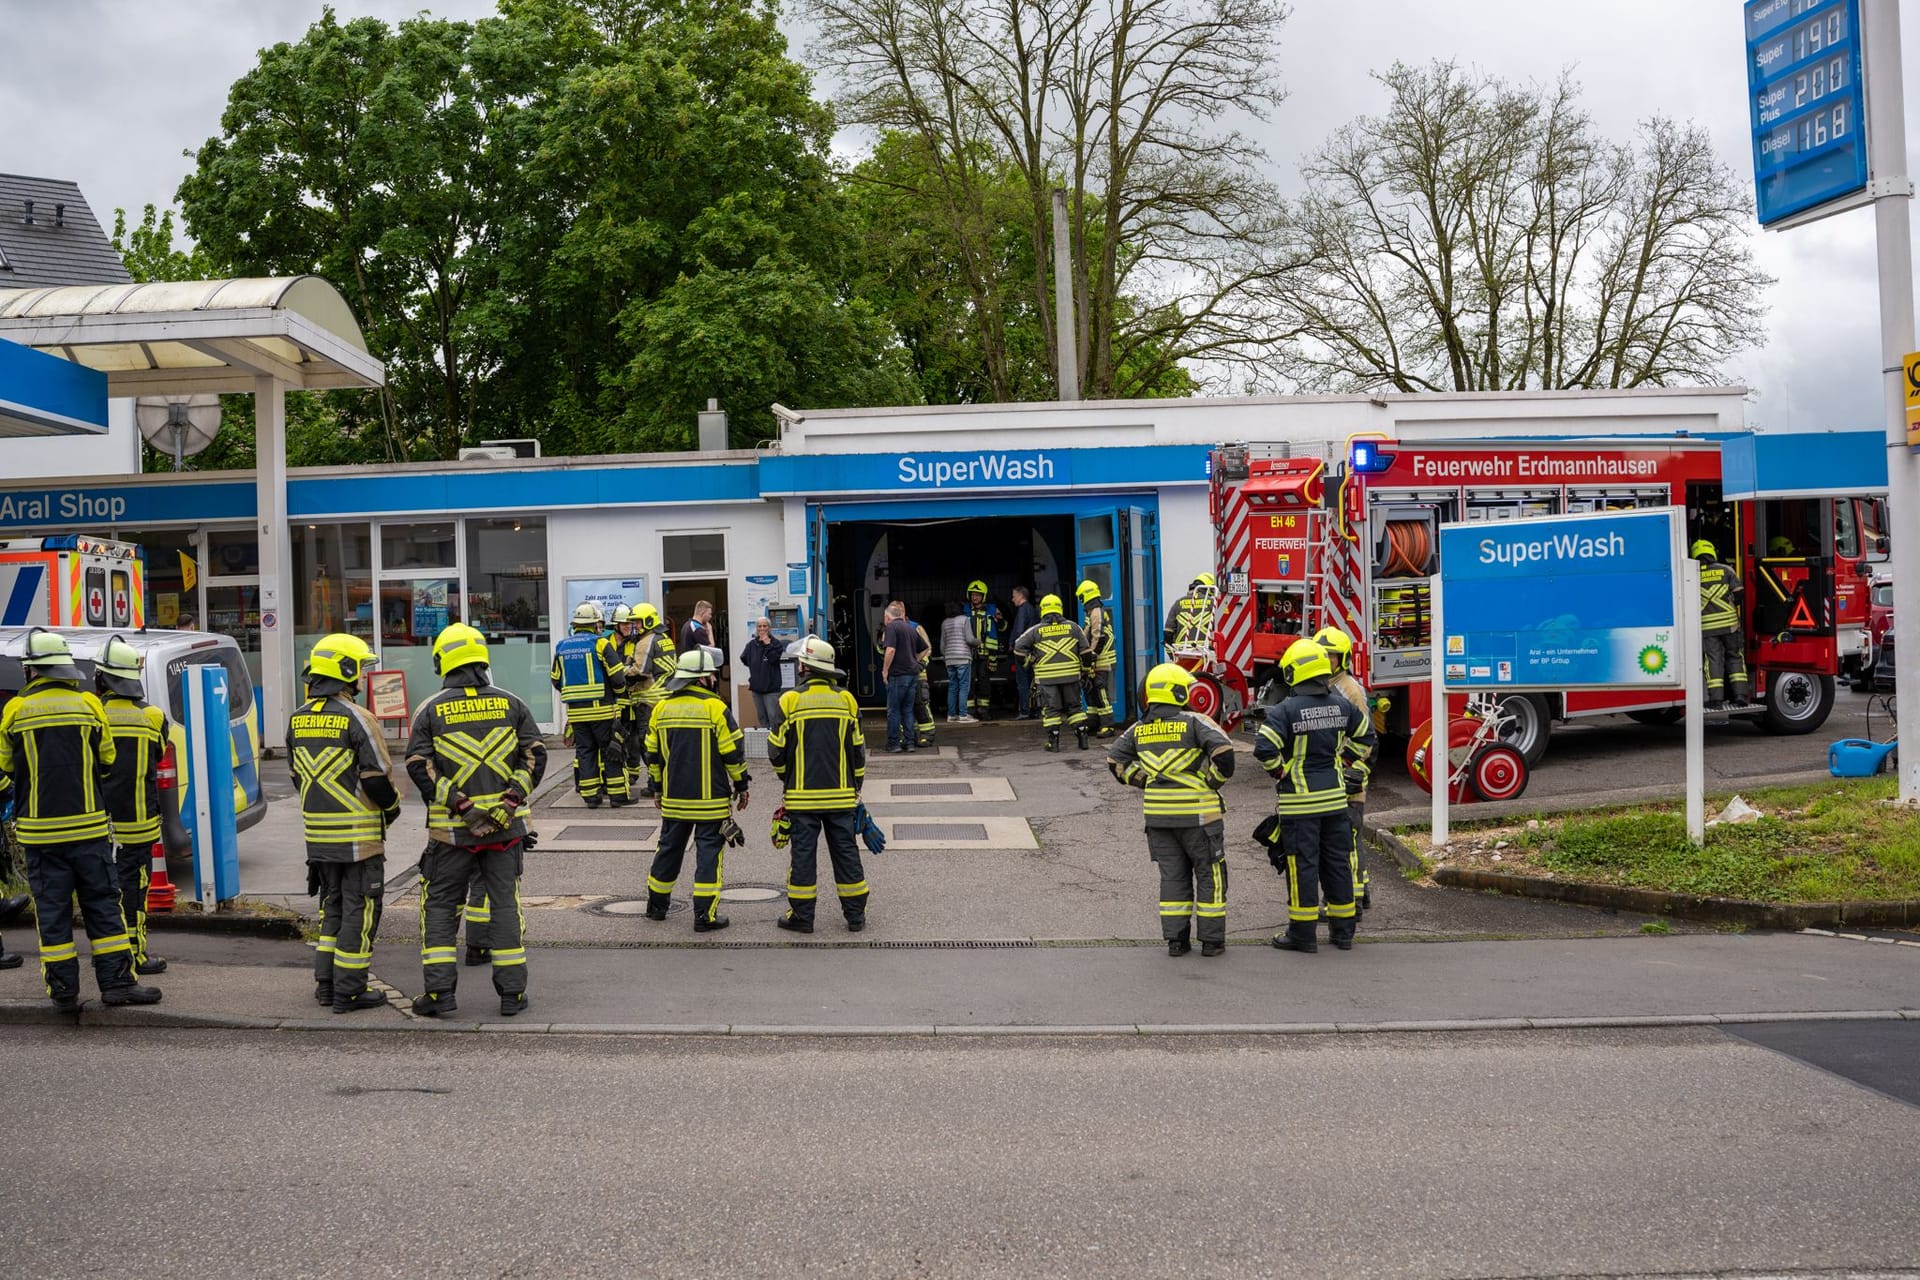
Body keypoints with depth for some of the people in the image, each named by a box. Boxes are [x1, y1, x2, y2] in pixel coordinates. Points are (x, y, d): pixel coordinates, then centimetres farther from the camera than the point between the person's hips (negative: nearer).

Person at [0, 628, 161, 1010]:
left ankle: (63, 992, 8)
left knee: (52, 911, 6)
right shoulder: (89, 705, -1)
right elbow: (107, 763, 9)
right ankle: (118, 982, 5)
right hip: (89, 827, 0)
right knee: (103, 906, 7)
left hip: (40, 832, 0)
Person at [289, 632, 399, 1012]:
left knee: (332, 905, 19)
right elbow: (376, 776, -16)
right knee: (359, 909, 1)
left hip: (318, 833, 7)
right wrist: (391, 807, 1)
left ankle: (326, 982, 22)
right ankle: (349, 991, 4)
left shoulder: (298, 719, 7)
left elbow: (297, 774, 15)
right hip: (359, 834, -7)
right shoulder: (356, 718, -16)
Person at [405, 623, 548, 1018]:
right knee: (504, 904, 8)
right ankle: (512, 993, 9)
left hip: (451, 828, -1)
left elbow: (419, 766, -9)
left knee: (441, 905, 10)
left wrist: (458, 804, -10)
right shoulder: (510, 704, 3)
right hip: (505, 824, 2)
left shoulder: (431, 710, -1)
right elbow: (535, 755, -2)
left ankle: (439, 990, 7)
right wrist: (511, 798, -6)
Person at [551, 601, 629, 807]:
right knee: (611, 750, 2)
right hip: (602, 709, -5)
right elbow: (617, 675, -12)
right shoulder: (600, 643, -9)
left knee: (584, 751, 10)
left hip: (575, 711, 5)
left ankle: (590, 795, 10)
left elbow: (556, 680, 16)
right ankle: (618, 794, 3)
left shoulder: (561, 647, 9)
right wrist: (618, 691, 8)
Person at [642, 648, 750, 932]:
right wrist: (741, 786, 2)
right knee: (709, 852, 0)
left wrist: (658, 788, 23)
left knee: (669, 849, 18)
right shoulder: (714, 707, -11)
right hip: (711, 801, -5)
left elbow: (653, 755, 12)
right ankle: (705, 915, -2)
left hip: (674, 799, 5)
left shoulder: (662, 708, 5)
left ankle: (656, 905, 29)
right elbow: (733, 752, -10)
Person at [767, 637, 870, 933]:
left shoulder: (791, 700, -7)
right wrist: (855, 786, 18)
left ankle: (802, 916, 9)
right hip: (841, 795, 3)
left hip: (802, 795, -2)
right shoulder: (846, 700, 1)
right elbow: (858, 750, 6)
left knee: (803, 853, 4)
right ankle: (856, 915, 12)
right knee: (846, 850, 8)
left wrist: (786, 777, 17)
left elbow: (776, 750, -2)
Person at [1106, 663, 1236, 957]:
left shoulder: (1140, 729, 7)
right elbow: (1223, 751, -20)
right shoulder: (1193, 722, -10)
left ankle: (1176, 939, 13)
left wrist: (1144, 782, 12)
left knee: (1173, 877, 13)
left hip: (1157, 815, 5)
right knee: (1209, 875, 7)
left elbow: (1115, 760, 9)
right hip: (1197, 812, -5)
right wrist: (1213, 782, -6)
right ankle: (1211, 940, 9)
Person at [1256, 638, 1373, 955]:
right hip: (1335, 797, 5)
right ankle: (1343, 931, 20)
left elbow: (1264, 749, -23)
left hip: (1299, 801, -5)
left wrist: (1278, 772, -6)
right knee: (1337, 862, 12)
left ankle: (1303, 933, 6)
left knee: (1302, 865, 1)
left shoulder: (1286, 710, -15)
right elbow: (1366, 733, 17)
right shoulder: (1340, 705, 3)